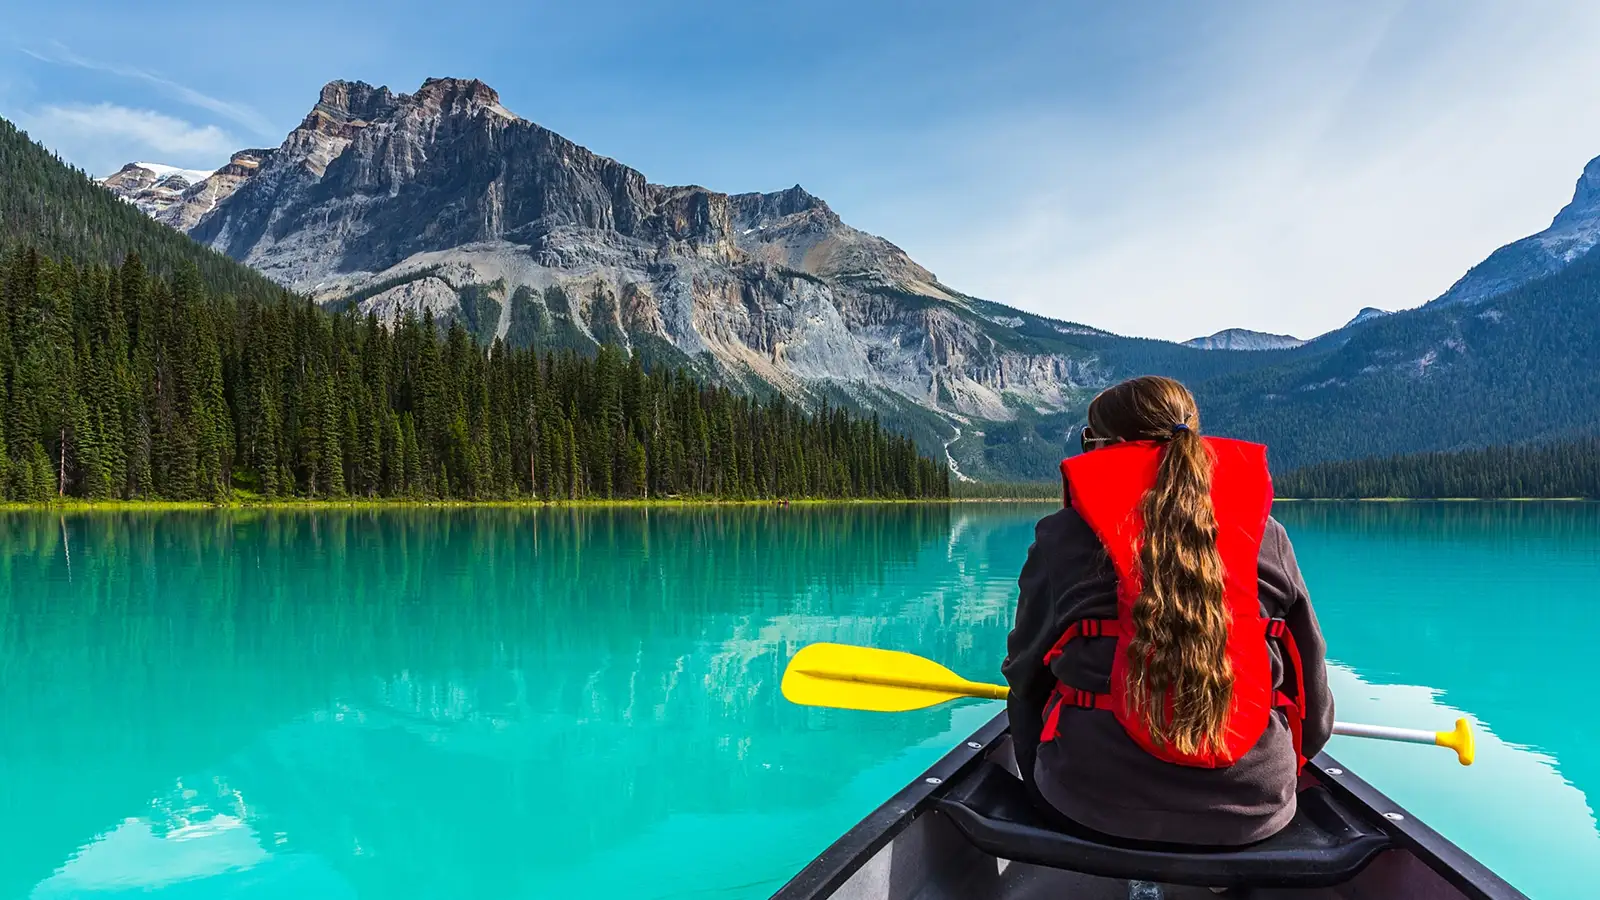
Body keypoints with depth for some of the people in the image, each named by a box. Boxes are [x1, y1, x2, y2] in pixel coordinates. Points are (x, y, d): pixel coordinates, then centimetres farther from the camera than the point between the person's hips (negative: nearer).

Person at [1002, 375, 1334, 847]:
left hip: (1092, 805, -1)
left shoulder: (1063, 536, -2)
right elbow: (1310, 680, 13)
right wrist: (1287, 761, 33)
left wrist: (1037, 770, 25)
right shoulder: (1267, 535, 3)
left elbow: (1025, 670, 7)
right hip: (1252, 810, 2)